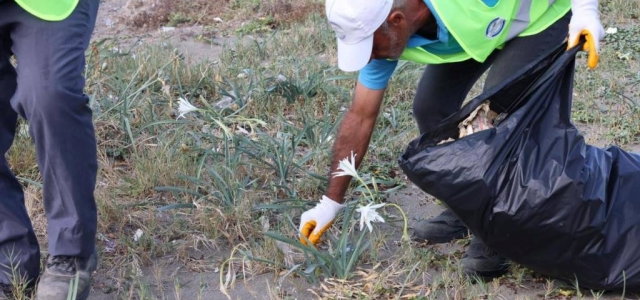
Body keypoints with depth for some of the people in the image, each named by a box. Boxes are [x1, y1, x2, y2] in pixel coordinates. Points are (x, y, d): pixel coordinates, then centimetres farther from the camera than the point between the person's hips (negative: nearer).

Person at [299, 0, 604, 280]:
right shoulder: (382, 31, -22)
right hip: (476, 28, 6)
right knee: (431, 107, -6)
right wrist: (330, 203, -9)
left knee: (499, 109, -23)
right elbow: (360, 118, -12)